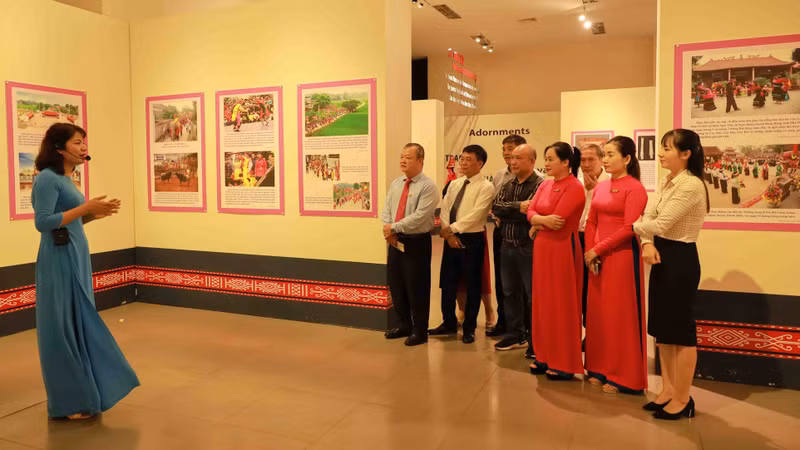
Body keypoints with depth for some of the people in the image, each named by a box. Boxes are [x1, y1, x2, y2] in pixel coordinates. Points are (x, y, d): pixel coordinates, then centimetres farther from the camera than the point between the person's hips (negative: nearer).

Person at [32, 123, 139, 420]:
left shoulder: (66, 179, 15)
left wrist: (93, 215, 4)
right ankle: (68, 402, 11)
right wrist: (86, 207, -20)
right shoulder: (47, 178, -12)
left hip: (76, 259, 9)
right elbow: (43, 222, -20)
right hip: (60, 262, -9)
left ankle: (82, 393, 25)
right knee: (63, 328, 0)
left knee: (81, 325, 13)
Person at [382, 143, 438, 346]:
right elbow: (386, 210, 9)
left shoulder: (428, 186, -12)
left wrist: (394, 227, -18)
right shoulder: (396, 183, 11)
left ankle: (420, 330, 18)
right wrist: (388, 229, -9)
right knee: (395, 285, 14)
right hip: (395, 241, 7)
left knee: (416, 287, 1)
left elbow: (419, 216, -21)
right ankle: (404, 324, 32)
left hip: (417, 242, -7)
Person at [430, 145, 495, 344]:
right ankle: (449, 323, 28)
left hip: (472, 239, -6)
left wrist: (452, 228, -17)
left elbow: (475, 215, -18)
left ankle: (469, 328, 20)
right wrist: (447, 232, -9)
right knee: (447, 282, 12)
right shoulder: (454, 184, 11)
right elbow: (445, 210, 6)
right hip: (451, 238, 6)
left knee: (472, 284, 6)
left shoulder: (486, 187, -9)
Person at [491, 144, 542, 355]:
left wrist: (507, 212, -13)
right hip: (507, 246, 8)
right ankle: (515, 335, 29)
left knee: (533, 294, 2)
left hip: (528, 247, -7)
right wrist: (518, 207, -16)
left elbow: (530, 213, -22)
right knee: (510, 292, 15)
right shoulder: (507, 186, 13)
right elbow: (496, 207, -3)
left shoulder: (540, 185, -10)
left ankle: (535, 340, 14)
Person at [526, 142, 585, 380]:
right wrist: (543, 219, -17)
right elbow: (531, 212, 2)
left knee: (562, 305, -1)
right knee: (543, 303, 12)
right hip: (542, 249, 8)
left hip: (563, 249, -8)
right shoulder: (545, 185, 12)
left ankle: (565, 364, 10)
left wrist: (536, 227, -4)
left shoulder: (574, 187, -12)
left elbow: (557, 220, -19)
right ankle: (546, 357, 23)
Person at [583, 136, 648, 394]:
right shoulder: (600, 187, 12)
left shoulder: (634, 188, -9)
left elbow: (628, 229, -16)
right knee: (597, 312, 10)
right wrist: (590, 252, -2)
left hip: (623, 256, -7)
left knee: (621, 315, 1)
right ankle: (600, 369, 23)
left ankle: (624, 378, 13)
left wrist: (598, 249, -13)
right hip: (598, 258, 7)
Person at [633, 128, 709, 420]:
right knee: (661, 328, 15)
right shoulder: (665, 182, 11)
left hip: (681, 259, -9)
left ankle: (683, 399, 16)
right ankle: (668, 390, 28)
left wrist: (634, 227, -1)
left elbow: (661, 224, -20)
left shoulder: (691, 186, -18)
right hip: (661, 258, 9)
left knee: (681, 331, 2)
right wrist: (647, 243, -14)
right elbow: (648, 216, 5)